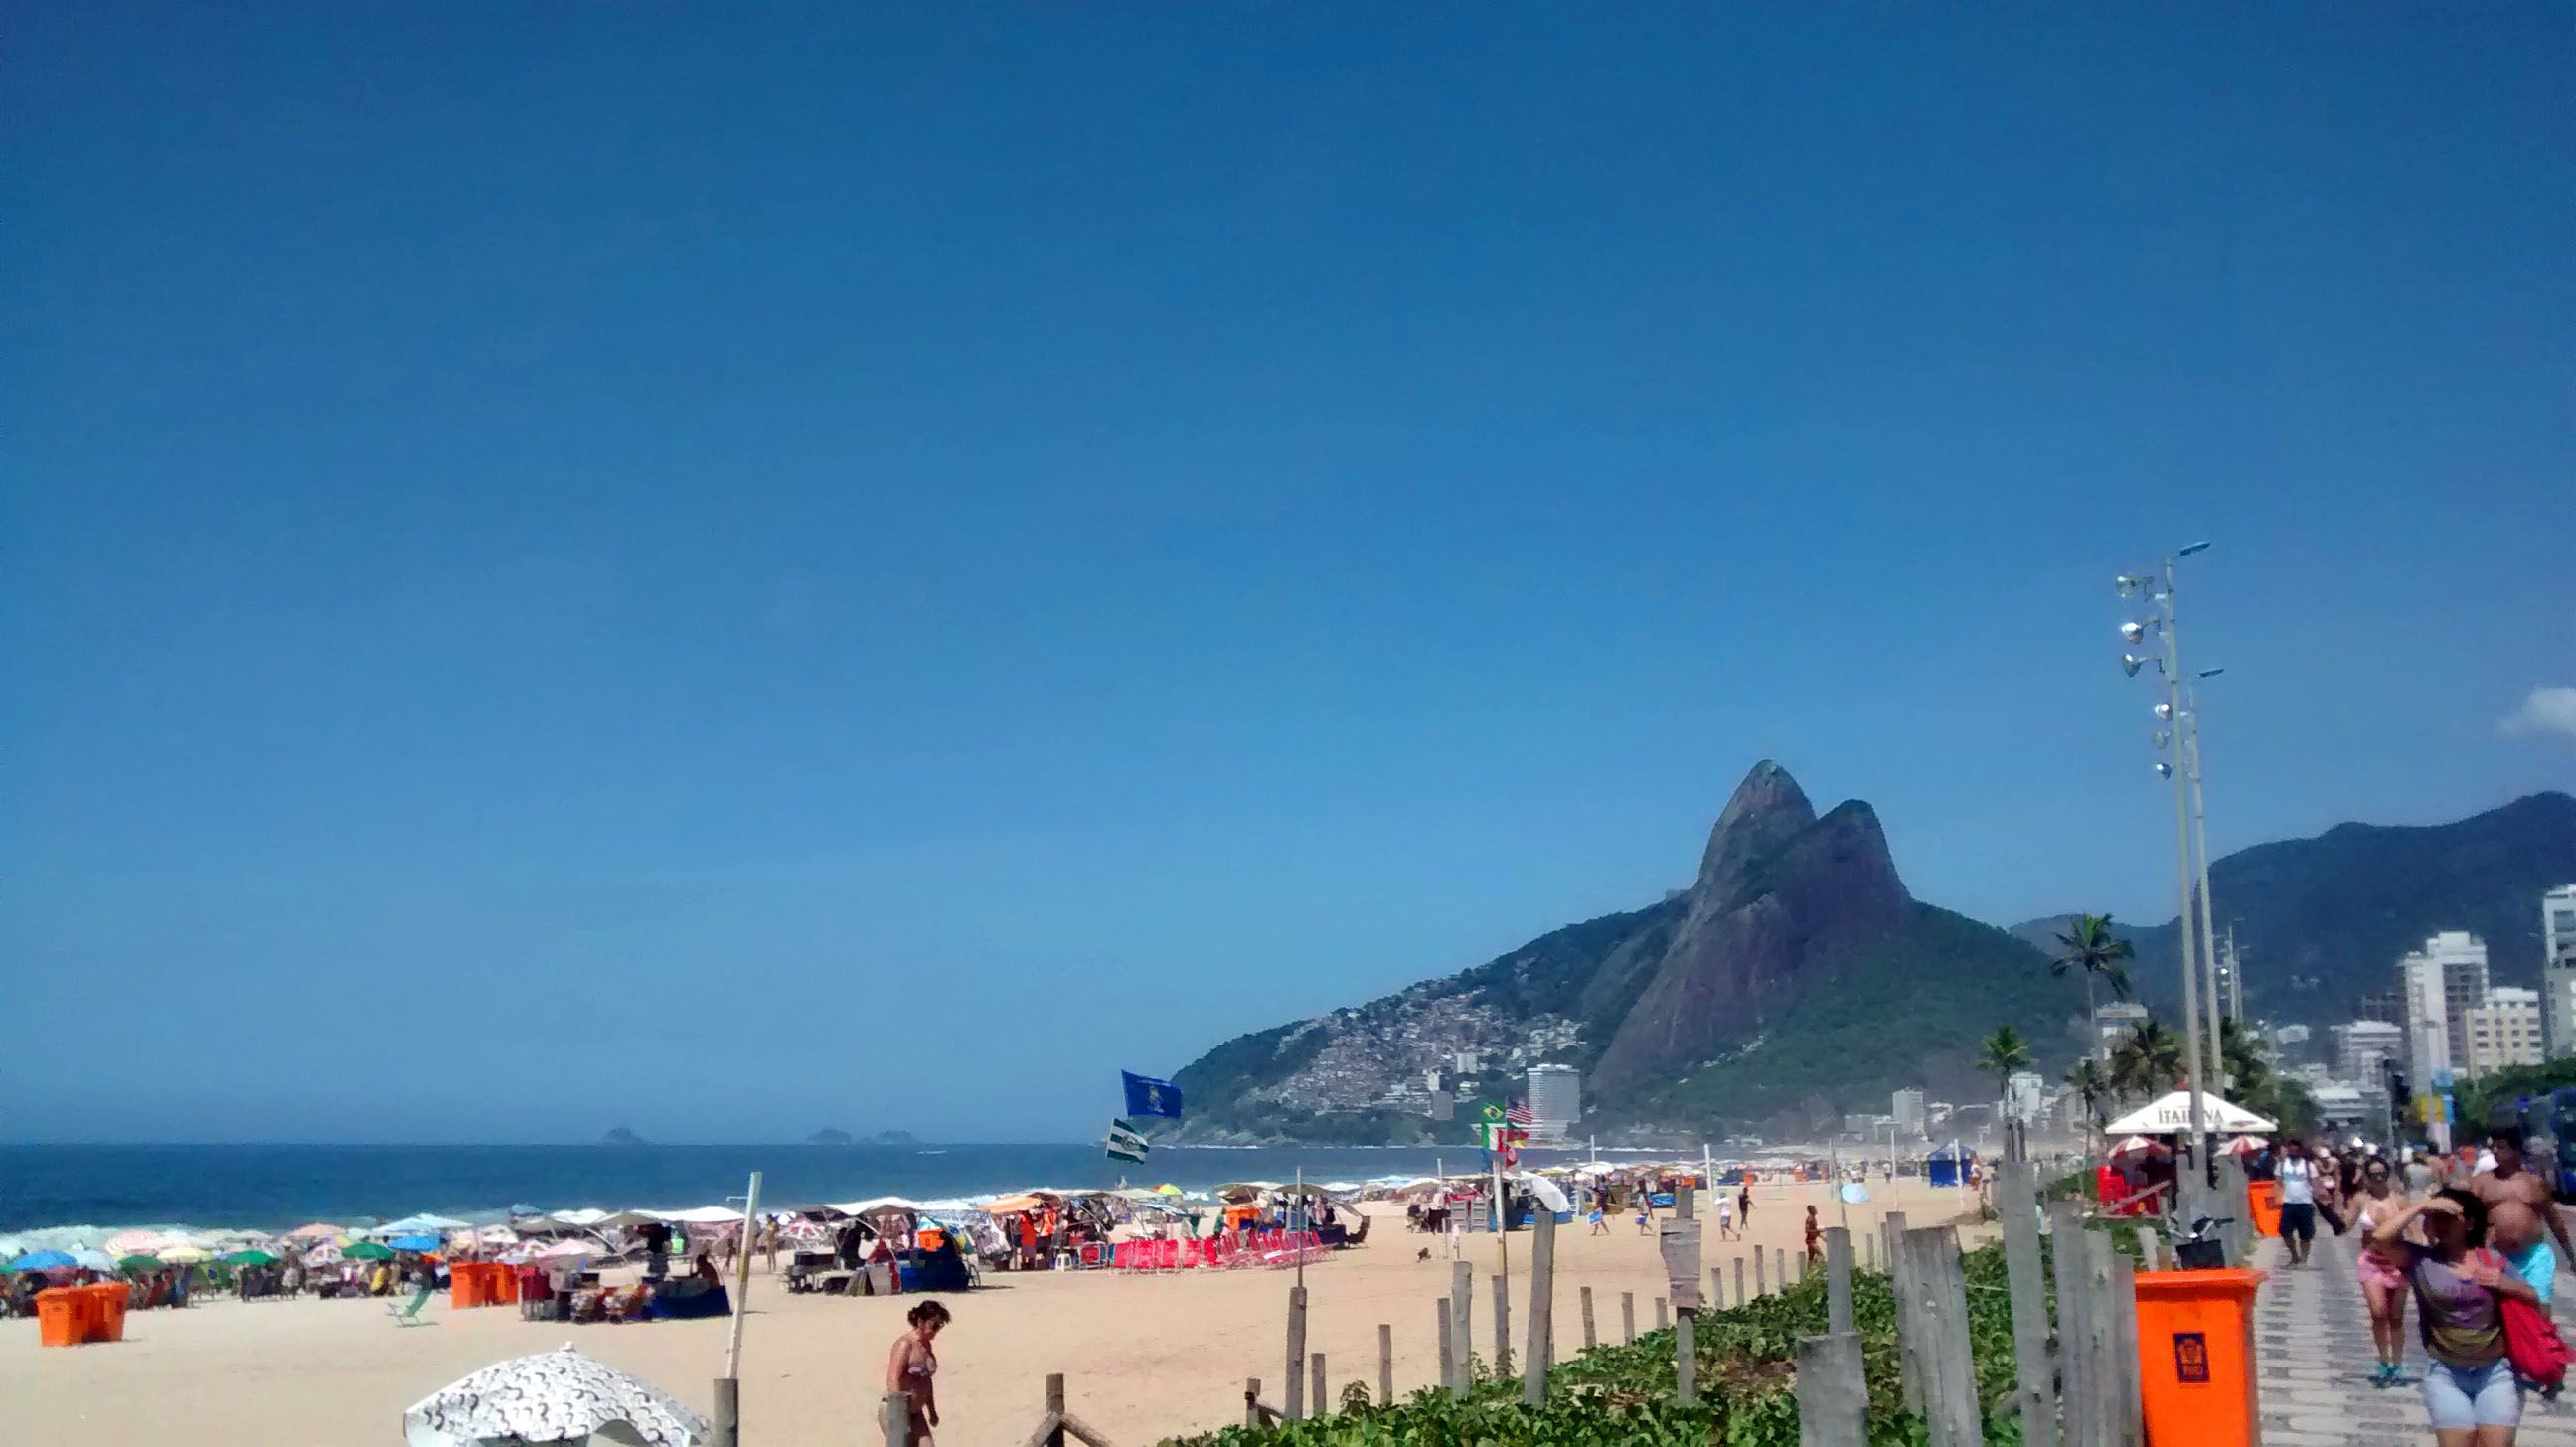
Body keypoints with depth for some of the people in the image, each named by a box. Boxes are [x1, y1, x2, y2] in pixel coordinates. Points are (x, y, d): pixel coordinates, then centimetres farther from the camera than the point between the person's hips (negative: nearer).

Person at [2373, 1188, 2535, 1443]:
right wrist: (2421, 1206, -12)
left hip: (2496, 1370, 1)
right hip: (2445, 1373, -1)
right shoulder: (2420, 1259, -1)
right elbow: (2380, 1237, -18)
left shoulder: (2492, 1260, 4)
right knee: (2457, 1443, -4)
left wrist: (2507, 1284, -8)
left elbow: (2534, 1299, 13)